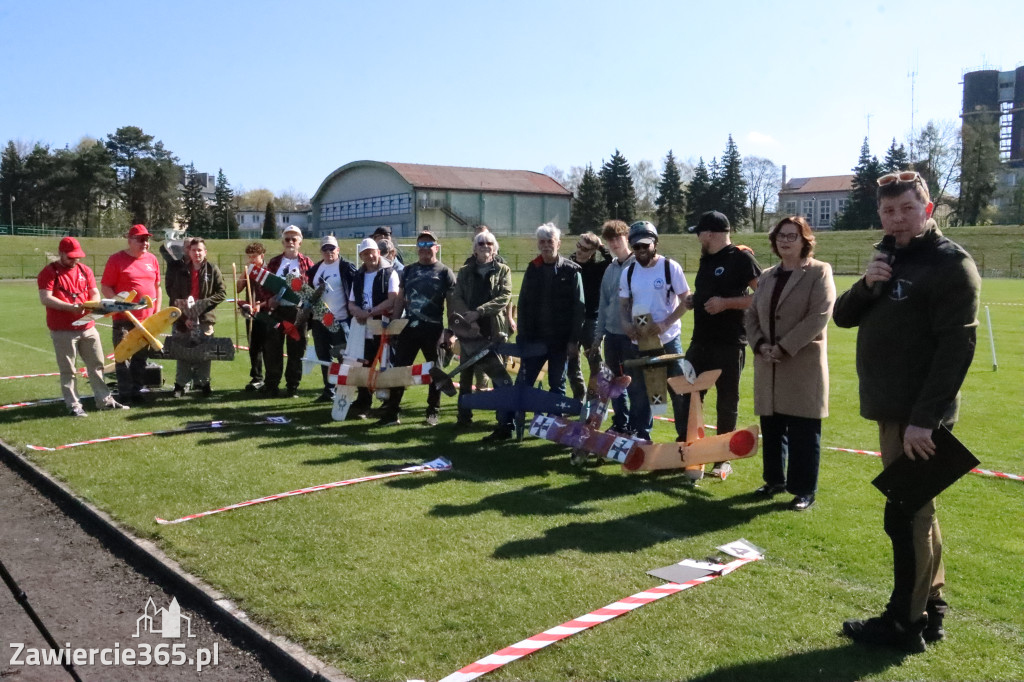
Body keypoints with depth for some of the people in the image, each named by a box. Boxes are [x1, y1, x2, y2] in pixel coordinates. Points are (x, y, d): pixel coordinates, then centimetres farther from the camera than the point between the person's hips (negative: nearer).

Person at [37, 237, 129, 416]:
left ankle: (104, 400, 20)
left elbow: (95, 293, 11)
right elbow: (45, 299, -15)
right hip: (62, 331, -6)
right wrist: (70, 307, -25)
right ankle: (73, 406, 7)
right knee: (68, 370, 1)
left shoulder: (85, 270, 12)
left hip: (88, 328, 6)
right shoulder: (49, 272, -5)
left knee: (97, 365, 11)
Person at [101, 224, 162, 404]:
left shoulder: (152, 260, 10)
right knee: (124, 357, -1)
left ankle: (139, 391, 20)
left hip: (147, 318, 5)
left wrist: (157, 312, 11)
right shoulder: (117, 260, -5)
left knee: (141, 357, 12)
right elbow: (105, 287, -6)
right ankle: (125, 395, 4)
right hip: (124, 319, -5)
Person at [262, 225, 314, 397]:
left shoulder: (306, 263, 7)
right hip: (277, 310, 2)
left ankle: (292, 386, 11)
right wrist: (268, 300, -8)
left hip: (297, 311, -2)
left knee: (296, 350, 2)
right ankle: (271, 385, 13)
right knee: (273, 348, 3)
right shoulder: (274, 262, 12)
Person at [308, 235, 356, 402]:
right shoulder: (315, 269, 13)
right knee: (324, 357, 12)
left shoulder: (347, 267, -6)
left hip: (340, 321, -7)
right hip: (319, 320, 7)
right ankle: (329, 390, 21)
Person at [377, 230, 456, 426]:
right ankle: (392, 412, 5)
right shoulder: (408, 271, 11)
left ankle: (433, 412, 18)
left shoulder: (445, 272, -1)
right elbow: (400, 299, 15)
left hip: (434, 329, -3)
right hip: (409, 327, 3)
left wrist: (450, 331, -7)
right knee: (398, 368, 0)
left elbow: (451, 303, -2)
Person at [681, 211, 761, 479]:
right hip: (700, 342, 8)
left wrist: (726, 303, -22)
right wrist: (693, 300, 7)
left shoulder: (741, 258, -10)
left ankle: (723, 459, 13)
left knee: (727, 402, 3)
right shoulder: (706, 260, 15)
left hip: (729, 345, -8)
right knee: (688, 396, 8)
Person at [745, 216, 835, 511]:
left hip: (804, 364, -6)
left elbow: (819, 316, -14)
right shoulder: (767, 276, 16)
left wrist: (784, 347, -17)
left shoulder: (819, 272, -3)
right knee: (771, 428, 12)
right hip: (768, 366, 6)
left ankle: (804, 490, 9)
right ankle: (775, 479, 26)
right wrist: (759, 345, -6)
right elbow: (751, 315, 13)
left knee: (803, 432, -1)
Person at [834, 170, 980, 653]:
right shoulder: (890, 258, 15)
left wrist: (925, 418, -26)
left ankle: (907, 623, 8)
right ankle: (929, 607, 28)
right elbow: (842, 316, 11)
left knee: (905, 516, -3)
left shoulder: (950, 264, -13)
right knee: (914, 510, 16)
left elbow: (956, 347, -20)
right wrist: (867, 286, -9)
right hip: (891, 409, 9)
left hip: (918, 415, -9)